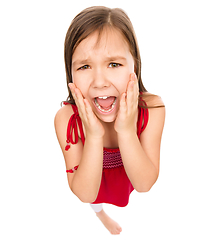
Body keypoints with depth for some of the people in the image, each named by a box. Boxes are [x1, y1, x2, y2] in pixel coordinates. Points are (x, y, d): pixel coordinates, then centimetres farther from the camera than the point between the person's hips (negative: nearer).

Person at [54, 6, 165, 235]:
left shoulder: (152, 109, -32)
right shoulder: (66, 119, -33)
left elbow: (144, 185, -29)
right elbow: (84, 195, -31)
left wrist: (126, 131, -44)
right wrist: (94, 136, -46)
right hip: (93, 193, -1)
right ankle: (101, 214, 61)